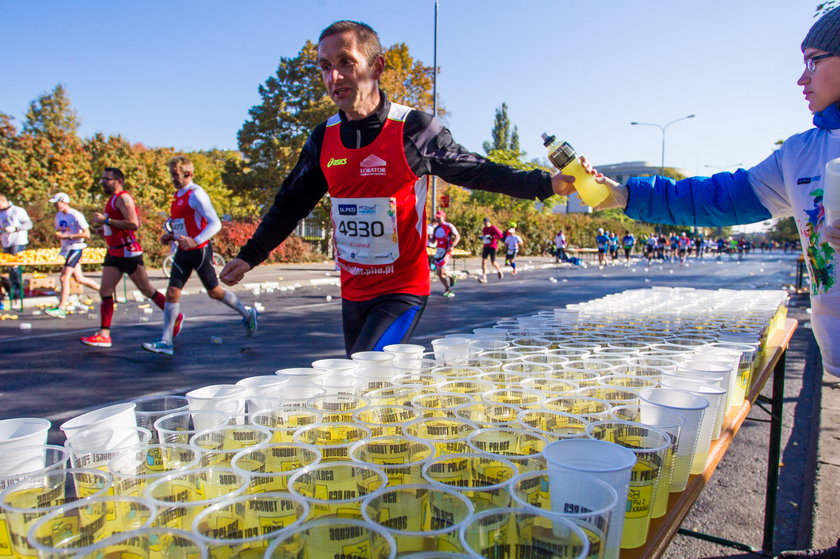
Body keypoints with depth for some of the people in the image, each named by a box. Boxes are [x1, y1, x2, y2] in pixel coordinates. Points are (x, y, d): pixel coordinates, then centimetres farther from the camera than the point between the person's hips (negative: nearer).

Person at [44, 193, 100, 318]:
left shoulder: (75, 215, -12)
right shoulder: (58, 216, 13)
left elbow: (87, 234, -17)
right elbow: (58, 232, 24)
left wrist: (68, 236, -20)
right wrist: (57, 235, 0)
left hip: (75, 248, -9)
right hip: (66, 249, 9)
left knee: (64, 277, -13)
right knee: (79, 278, 12)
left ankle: (61, 309, -12)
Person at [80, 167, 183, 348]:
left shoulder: (123, 198, -13)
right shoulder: (112, 200, 17)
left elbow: (134, 224, -25)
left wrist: (106, 220, -22)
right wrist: (103, 227, 14)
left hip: (128, 252, -10)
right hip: (114, 252, 10)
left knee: (147, 290, 0)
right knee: (105, 292, 4)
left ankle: (175, 318, 15)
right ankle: (104, 334, 6)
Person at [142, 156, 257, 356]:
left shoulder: (196, 194, -14)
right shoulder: (178, 194, 13)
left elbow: (215, 223, -22)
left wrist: (195, 241, -32)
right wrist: (172, 236, 10)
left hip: (199, 250, -8)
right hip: (183, 251, 8)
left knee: (214, 291, 6)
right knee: (172, 292, -1)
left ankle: (247, 314, 28)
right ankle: (166, 342, 1)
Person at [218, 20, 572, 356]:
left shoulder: (414, 130, -11)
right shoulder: (323, 139, 3)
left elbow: (476, 172, -3)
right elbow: (291, 203, 14)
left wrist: (547, 183, -12)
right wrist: (249, 256, 17)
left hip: (403, 290, -5)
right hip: (353, 292, 6)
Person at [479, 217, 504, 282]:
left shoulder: (493, 228, -7)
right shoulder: (484, 229, 13)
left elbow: (500, 235, -13)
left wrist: (492, 237, -19)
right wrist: (482, 238, 9)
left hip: (492, 247, -5)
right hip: (485, 247, 5)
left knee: (493, 263, -1)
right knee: (483, 261, -10)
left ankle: (499, 270, 32)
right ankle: (484, 277, -11)